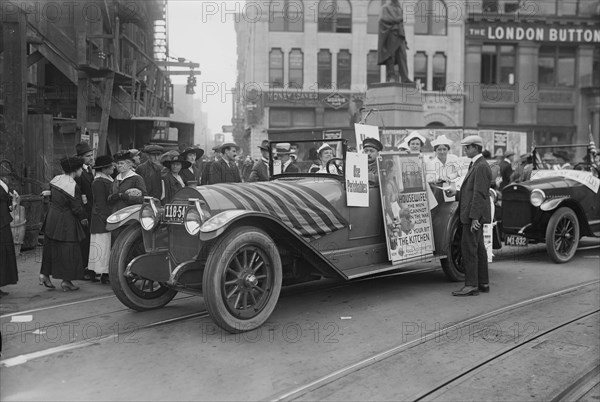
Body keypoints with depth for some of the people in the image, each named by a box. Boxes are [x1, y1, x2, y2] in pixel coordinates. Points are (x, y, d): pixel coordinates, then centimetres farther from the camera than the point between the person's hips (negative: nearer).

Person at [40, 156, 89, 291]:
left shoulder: (56, 179, 1)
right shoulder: (74, 186, -21)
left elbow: (51, 196, 13)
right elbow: (77, 208, -17)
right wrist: (84, 218, 0)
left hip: (51, 218, 7)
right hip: (66, 221, -7)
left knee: (51, 247, 19)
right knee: (69, 250, 3)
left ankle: (44, 274, 23)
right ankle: (66, 281, 7)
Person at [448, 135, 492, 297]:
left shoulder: (481, 167, -15)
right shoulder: (474, 165, 17)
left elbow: (479, 193, -21)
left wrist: (474, 217, -23)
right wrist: (456, 193, 8)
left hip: (474, 215, -10)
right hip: (474, 215, 10)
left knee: (469, 248, -8)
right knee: (478, 248, 13)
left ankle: (471, 286, -4)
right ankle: (483, 283, 21)